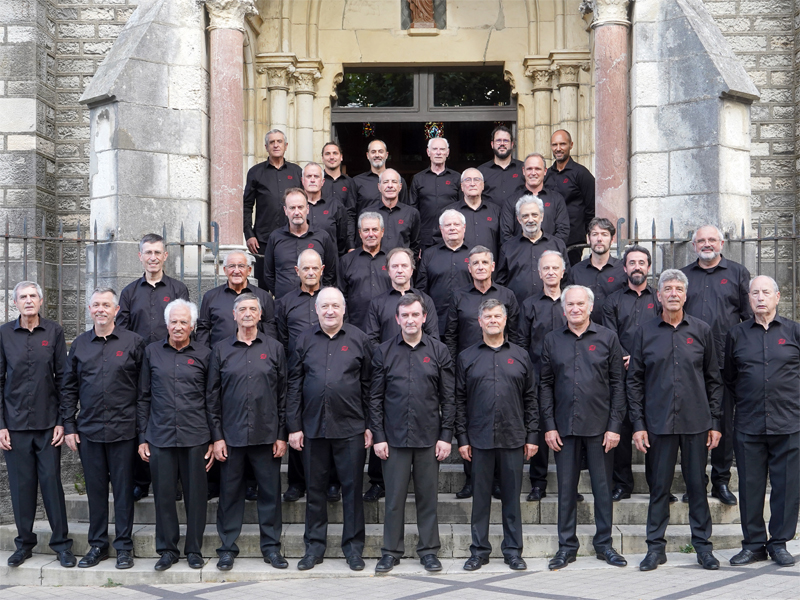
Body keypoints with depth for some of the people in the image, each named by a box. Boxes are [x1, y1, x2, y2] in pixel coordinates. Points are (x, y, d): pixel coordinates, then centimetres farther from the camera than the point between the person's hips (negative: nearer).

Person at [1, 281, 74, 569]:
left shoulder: (54, 331, 1)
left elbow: (62, 378, 3)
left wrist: (62, 421, -2)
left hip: (47, 422, -1)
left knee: (52, 480, 0)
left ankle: (61, 543, 8)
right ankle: (24, 542, 17)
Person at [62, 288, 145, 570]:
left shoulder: (133, 342, 0)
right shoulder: (80, 344, 9)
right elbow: (69, 388, 11)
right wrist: (68, 426, 4)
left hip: (123, 429, -3)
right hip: (88, 430, 3)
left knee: (123, 488, 3)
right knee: (95, 488, 9)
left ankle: (124, 546, 13)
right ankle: (97, 545, 20)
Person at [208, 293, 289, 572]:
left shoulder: (274, 348, 6)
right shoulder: (221, 350, 6)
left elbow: (283, 394, 6)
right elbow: (213, 396, 5)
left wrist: (282, 435, 0)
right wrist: (217, 437, -1)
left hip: (266, 434, 0)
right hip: (231, 434, 0)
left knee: (270, 491, 4)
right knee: (230, 491, 5)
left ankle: (271, 546, 15)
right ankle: (227, 547, 15)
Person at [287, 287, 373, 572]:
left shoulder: (359, 339, 3)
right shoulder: (305, 340, 6)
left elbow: (368, 385, 3)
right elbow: (294, 385, 5)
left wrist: (369, 426, 0)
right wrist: (294, 426, 0)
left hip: (350, 428, -1)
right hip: (313, 427, 1)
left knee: (352, 487, 4)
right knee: (315, 488, 9)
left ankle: (353, 547, 16)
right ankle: (314, 547, 19)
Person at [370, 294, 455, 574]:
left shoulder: (439, 351, 5)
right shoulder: (383, 352, 4)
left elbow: (448, 398, 4)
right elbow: (375, 398, 4)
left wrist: (446, 436, -2)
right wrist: (378, 436, -2)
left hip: (429, 437, 0)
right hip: (395, 436, 0)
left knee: (428, 496, 7)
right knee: (394, 496, 4)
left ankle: (428, 550, 17)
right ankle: (391, 551, 14)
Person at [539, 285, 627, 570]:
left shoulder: (608, 338, 2)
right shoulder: (552, 340, 6)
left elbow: (617, 384, 1)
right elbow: (545, 385, 6)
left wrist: (615, 426, -5)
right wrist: (549, 426, -1)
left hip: (599, 426, -1)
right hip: (564, 426, 1)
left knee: (603, 485, 5)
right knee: (566, 487, 7)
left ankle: (604, 544, 18)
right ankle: (567, 546, 16)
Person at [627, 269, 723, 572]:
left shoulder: (701, 331, 6)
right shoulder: (645, 333, 4)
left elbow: (713, 379, 8)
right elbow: (634, 382, 4)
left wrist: (715, 422, 3)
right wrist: (638, 424, -2)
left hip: (696, 422, 0)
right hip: (659, 422, 0)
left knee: (698, 484, 5)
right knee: (659, 486, 4)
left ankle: (703, 545, 16)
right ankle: (656, 547, 13)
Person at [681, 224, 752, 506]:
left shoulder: (738, 273, 8)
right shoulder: (682, 276, 12)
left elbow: (750, 316, 6)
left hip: (727, 361, -1)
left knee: (725, 421, 3)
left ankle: (721, 481, 12)